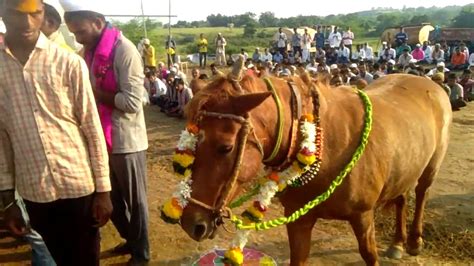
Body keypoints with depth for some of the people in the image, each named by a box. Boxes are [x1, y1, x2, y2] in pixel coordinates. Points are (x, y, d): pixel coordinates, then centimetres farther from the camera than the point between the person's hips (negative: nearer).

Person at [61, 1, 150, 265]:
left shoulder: (124, 50, -17)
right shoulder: (89, 51, 8)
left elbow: (132, 102, -23)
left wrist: (95, 93, -16)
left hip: (126, 140, -8)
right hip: (102, 138, 8)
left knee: (134, 200, 10)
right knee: (111, 198, 21)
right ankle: (130, 239, 43)